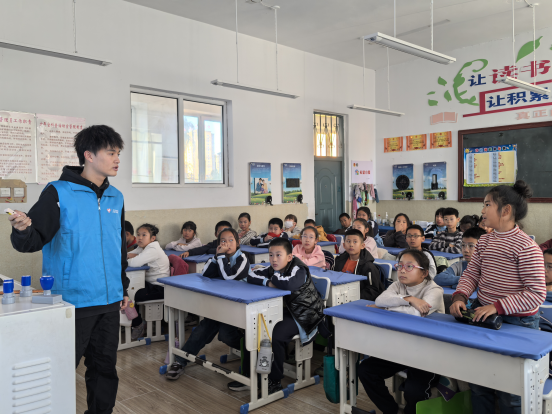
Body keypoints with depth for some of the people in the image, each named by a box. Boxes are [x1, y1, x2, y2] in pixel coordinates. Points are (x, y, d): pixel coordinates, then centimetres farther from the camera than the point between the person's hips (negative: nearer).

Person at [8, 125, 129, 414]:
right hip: (72, 301, -6)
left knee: (105, 367, 15)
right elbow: (33, 241, -13)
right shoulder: (59, 193, -9)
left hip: (109, 301, 6)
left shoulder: (115, 198, 9)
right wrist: (23, 230, -36)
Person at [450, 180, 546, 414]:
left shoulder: (526, 247, -17)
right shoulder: (484, 241, 5)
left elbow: (537, 294, -20)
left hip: (515, 322, -7)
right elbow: (471, 273, 8)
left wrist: (497, 307, -24)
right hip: (482, 315, 7)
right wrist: (460, 297, -10)